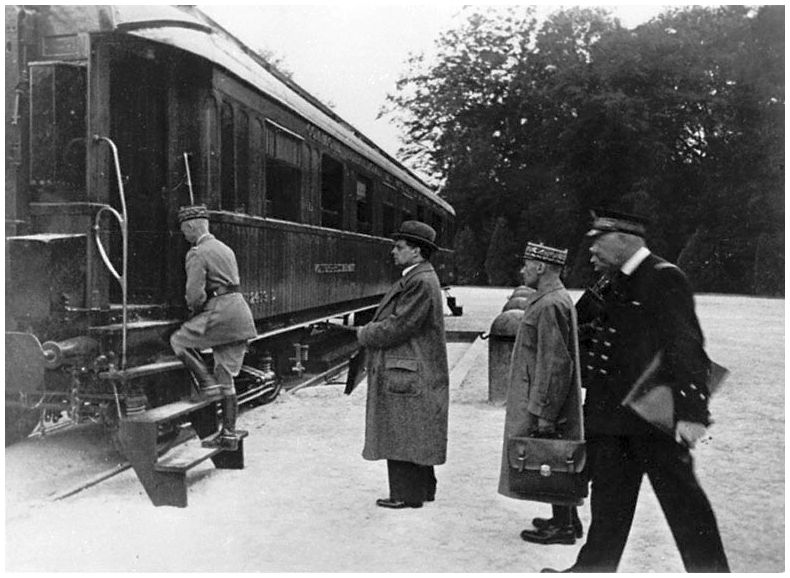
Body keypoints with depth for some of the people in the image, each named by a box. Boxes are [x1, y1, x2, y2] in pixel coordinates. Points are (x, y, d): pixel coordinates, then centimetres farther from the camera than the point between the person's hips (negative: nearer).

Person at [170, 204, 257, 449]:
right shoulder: (225, 249, 22)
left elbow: (195, 294, -16)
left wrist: (195, 311, 6)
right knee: (226, 378, 11)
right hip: (240, 315, 9)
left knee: (178, 341, 11)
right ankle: (229, 433, 13)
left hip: (221, 311, -9)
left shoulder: (197, 254, -7)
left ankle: (208, 383, 0)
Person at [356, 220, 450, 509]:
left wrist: (365, 334, -7)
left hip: (408, 374, -10)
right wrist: (370, 329, 3)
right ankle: (422, 487, 28)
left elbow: (397, 327, -22)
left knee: (402, 435, -2)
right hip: (414, 374, 10)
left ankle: (407, 494, 8)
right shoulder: (414, 278, 15)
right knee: (415, 436, 17)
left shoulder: (421, 283, -19)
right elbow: (394, 319, 19)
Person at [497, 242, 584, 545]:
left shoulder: (550, 306, -21)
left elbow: (555, 363, -24)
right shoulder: (556, 299, 12)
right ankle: (566, 518, 29)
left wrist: (544, 414, -22)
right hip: (548, 400, 10)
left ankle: (563, 527, 12)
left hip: (545, 402, -10)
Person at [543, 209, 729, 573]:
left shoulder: (665, 279, -13)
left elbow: (687, 347, -19)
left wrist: (691, 411, -24)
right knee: (609, 500, 16)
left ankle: (711, 569, 21)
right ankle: (594, 568, 27)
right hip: (614, 417, 9)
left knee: (681, 499, 4)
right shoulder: (617, 285, 13)